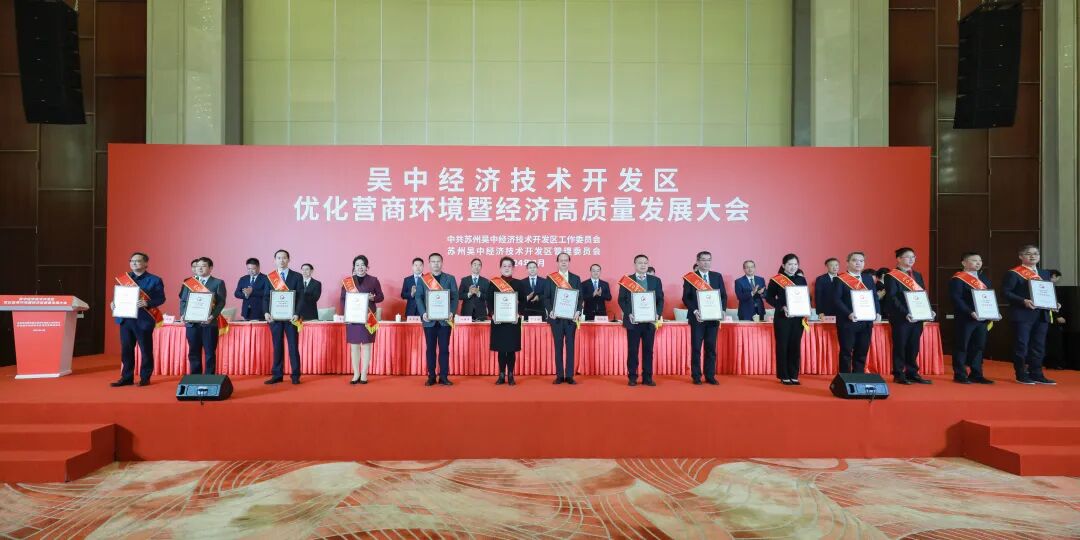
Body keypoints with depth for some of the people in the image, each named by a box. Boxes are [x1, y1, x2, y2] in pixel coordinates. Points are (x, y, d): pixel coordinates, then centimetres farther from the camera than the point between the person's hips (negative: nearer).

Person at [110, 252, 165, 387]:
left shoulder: (154, 280, -2)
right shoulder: (123, 278, 14)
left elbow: (161, 298, -7)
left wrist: (147, 303, -23)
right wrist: (113, 304, -5)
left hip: (144, 320, -5)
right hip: (125, 319, 5)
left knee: (146, 349, 3)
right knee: (126, 350, 8)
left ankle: (145, 378, 12)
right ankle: (126, 377, 18)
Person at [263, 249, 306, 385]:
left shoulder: (297, 276, 3)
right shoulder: (269, 277, 9)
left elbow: (301, 297, -3)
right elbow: (266, 297, 7)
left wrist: (297, 314, -16)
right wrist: (266, 312, -10)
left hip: (291, 317, -2)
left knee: (293, 347, 1)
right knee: (277, 347, 7)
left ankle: (295, 375, 6)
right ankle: (277, 375, 13)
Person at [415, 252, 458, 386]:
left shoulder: (450, 279, 7)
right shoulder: (422, 279, 8)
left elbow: (455, 297, 2)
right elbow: (419, 297, 2)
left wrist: (452, 312, -13)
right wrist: (423, 313, -13)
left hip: (445, 319, 0)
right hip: (429, 319, 1)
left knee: (444, 348, 1)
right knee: (430, 349, 6)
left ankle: (444, 376, 7)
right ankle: (431, 376, 12)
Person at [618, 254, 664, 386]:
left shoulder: (656, 280, 9)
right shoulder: (626, 280, 4)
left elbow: (660, 299, 7)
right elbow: (621, 300, 1)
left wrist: (658, 314, -9)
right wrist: (628, 314, -13)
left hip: (650, 320, 2)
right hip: (633, 320, -2)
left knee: (648, 349, 5)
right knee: (632, 350, 1)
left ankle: (647, 377, 12)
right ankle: (632, 377, 9)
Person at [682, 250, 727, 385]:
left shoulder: (717, 276, 10)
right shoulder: (690, 277, 1)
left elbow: (724, 295, 9)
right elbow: (686, 298, -3)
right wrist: (694, 311, -16)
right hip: (697, 317, -3)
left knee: (711, 347, 6)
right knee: (696, 347, 1)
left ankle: (710, 376, 13)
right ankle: (696, 376, 9)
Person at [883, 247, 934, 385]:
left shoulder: (918, 275, 16)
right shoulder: (890, 276, -7)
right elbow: (891, 298, -13)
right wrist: (905, 313, -21)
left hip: (917, 317, 6)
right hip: (900, 318, -6)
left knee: (914, 347, 10)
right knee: (900, 346, 0)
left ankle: (912, 373, 19)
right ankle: (899, 375, 7)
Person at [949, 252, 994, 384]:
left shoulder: (985, 279, 17)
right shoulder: (957, 279, -7)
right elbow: (956, 299, -15)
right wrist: (970, 312, -23)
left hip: (983, 318, 7)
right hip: (965, 319, -7)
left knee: (979, 346, 9)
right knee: (961, 347, -1)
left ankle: (976, 374, 16)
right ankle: (960, 375, 4)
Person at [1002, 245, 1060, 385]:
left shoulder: (1045, 273, 17)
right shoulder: (1013, 274, -6)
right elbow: (1006, 292, -12)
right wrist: (1023, 301, -23)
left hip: (1042, 315, 7)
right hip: (1022, 315, -7)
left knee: (1039, 346, 9)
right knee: (1021, 345, -2)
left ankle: (1036, 374, 17)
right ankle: (1021, 375, 5)